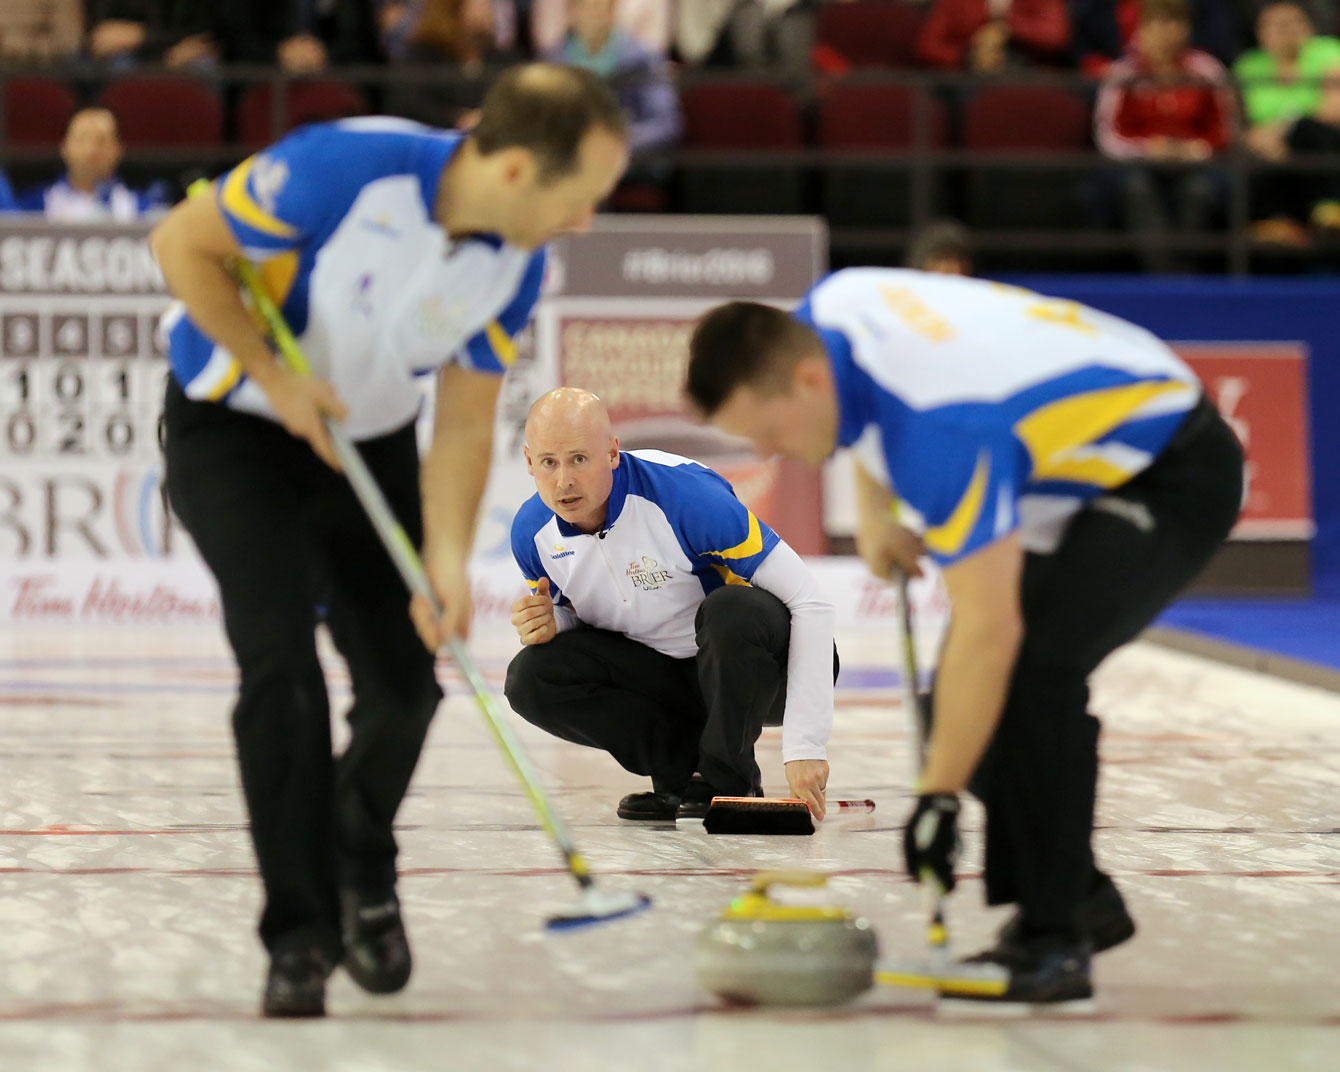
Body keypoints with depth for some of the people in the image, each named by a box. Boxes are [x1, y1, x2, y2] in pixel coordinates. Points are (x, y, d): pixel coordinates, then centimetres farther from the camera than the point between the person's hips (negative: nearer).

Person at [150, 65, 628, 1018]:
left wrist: (448, 562, -18)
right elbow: (183, 243, -21)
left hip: (369, 439, 5)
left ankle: (362, 869, 29)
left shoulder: (518, 262, -14)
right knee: (281, 665, -18)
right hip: (234, 428, -5)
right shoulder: (348, 167, -32)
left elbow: (466, 425, -6)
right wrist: (275, 377, -21)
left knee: (404, 682, 0)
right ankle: (301, 935, -8)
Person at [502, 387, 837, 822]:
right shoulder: (532, 530, -10)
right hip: (654, 666, 5)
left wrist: (803, 748, -33)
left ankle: (727, 781, -14)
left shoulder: (686, 495, -30)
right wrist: (548, 624, -18)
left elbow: (810, 604, -29)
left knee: (733, 610, -38)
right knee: (530, 678, -17)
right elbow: (568, 616, 11)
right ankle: (684, 769, -4)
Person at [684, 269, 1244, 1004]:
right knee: (968, 689, 2)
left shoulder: (942, 428, -38)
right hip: (1086, 466, 10)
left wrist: (938, 798, -33)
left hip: (1176, 477, -10)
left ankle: (1055, 940, -20)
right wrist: (873, 513, 3)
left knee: (1035, 663, -28)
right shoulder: (823, 314, -11)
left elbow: (989, 629, -37)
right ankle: (1080, 901, 16)